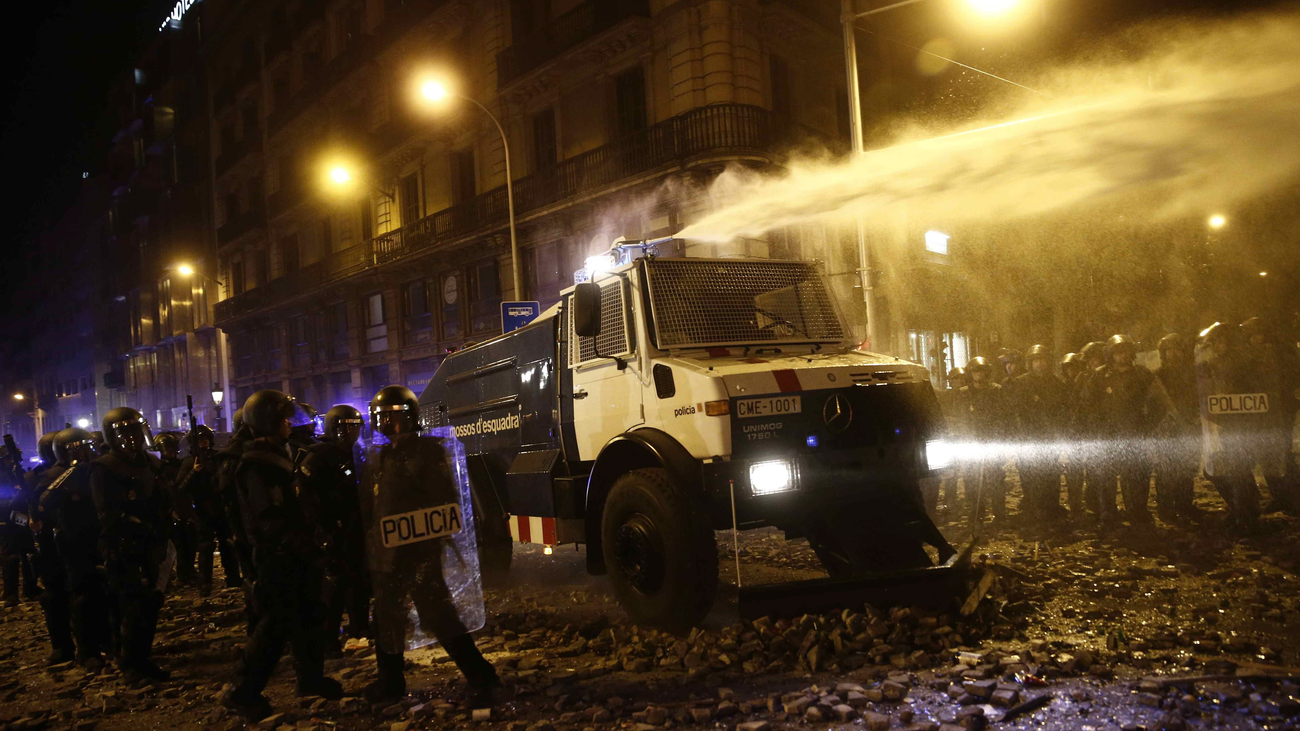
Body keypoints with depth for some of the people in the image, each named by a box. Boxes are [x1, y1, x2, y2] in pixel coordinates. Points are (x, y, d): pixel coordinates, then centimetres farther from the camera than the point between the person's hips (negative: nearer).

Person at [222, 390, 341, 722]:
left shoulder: (277, 456, 14)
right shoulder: (256, 464, -18)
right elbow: (270, 517, -25)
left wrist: (309, 541, 16)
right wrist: (301, 544, -24)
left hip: (294, 554, 10)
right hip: (277, 556, -10)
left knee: (308, 616, 16)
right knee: (277, 623, -4)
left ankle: (311, 678, 27)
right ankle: (244, 693, 5)